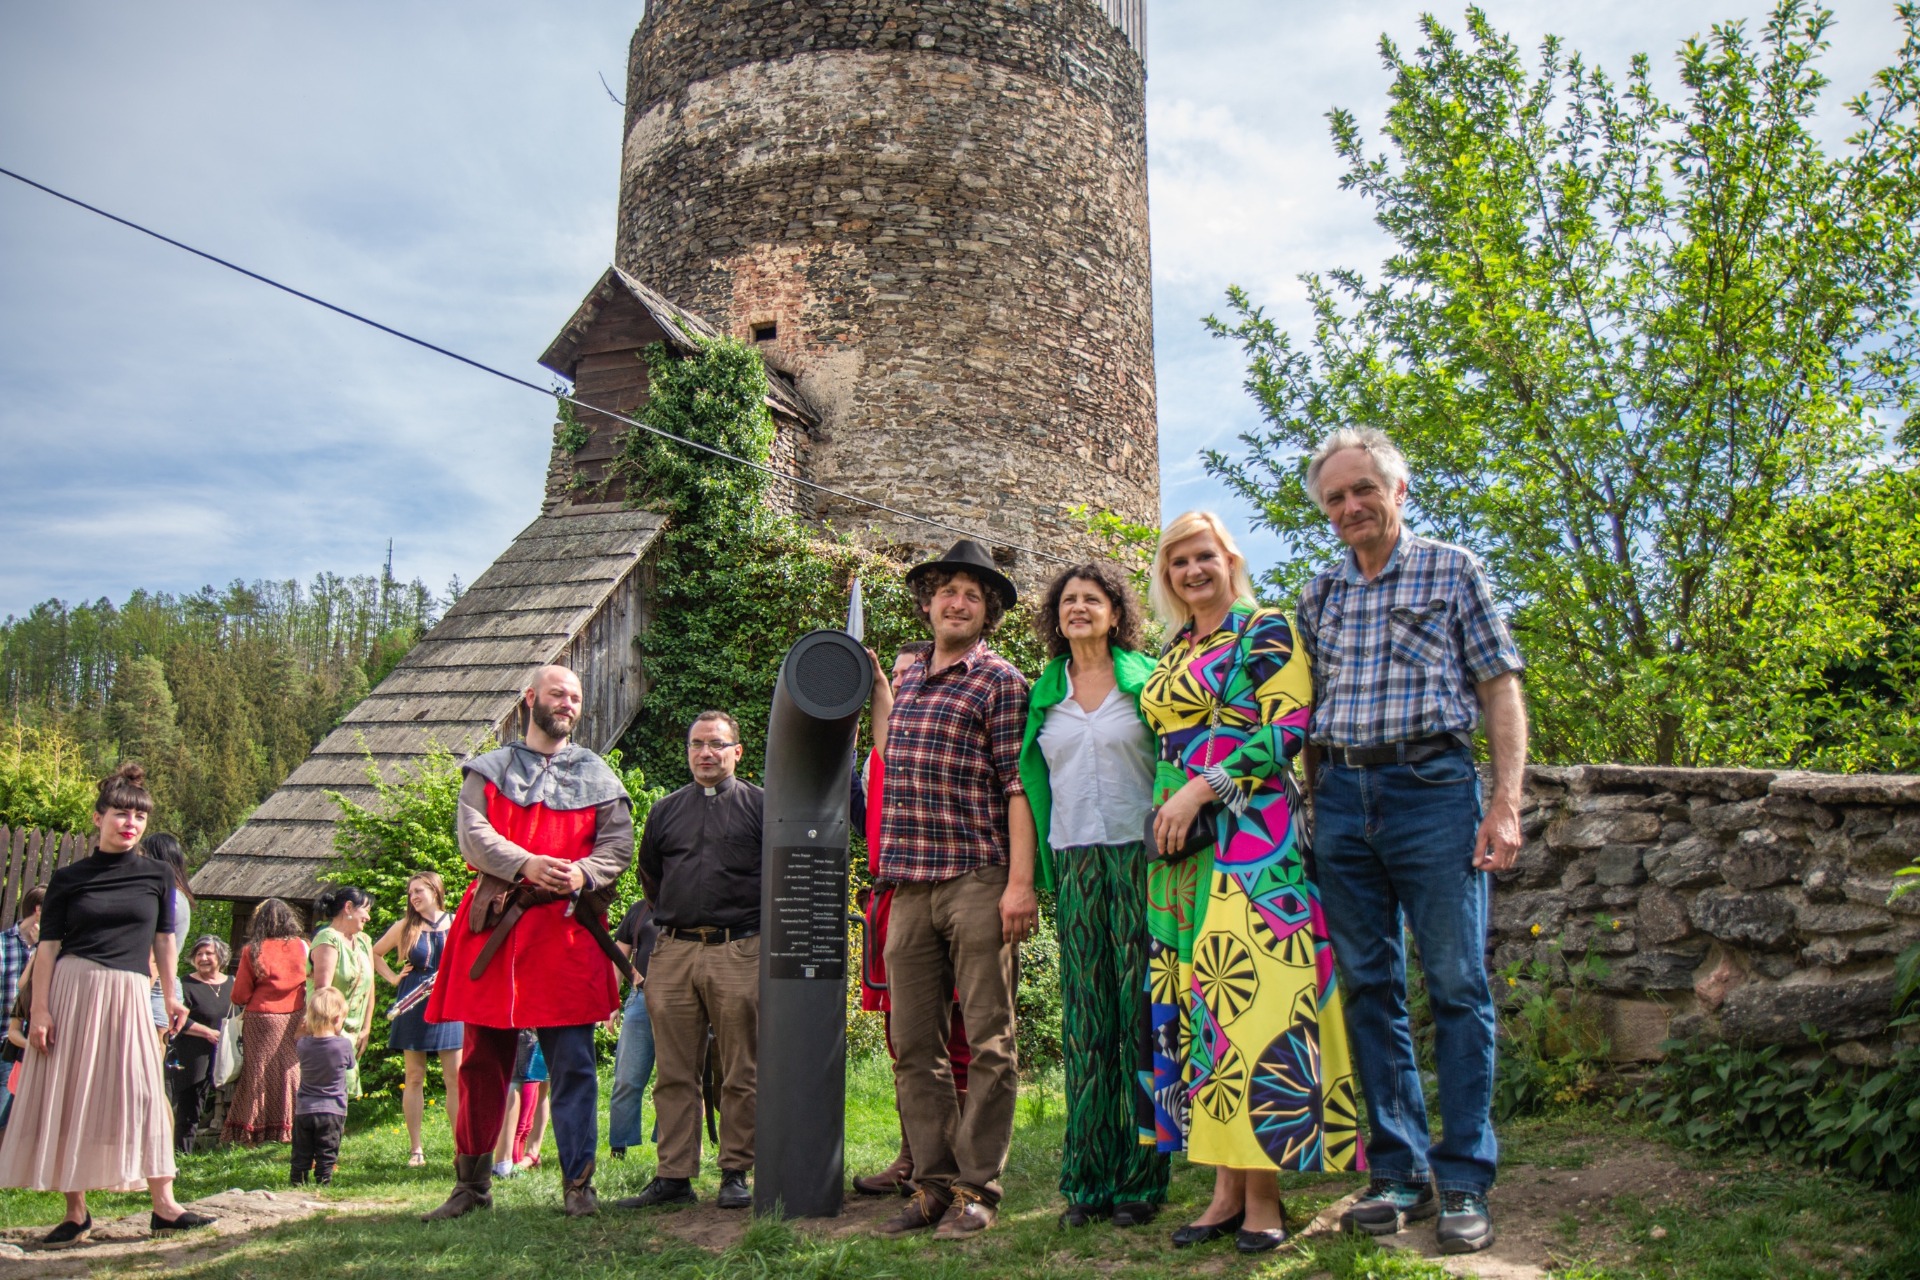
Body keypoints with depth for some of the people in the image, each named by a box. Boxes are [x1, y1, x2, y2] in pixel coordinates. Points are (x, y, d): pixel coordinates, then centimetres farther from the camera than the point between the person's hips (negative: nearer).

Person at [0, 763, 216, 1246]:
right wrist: (39, 1009, -7)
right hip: (71, 989, 0)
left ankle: (163, 1205, 0)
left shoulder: (156, 877, 7)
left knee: (143, 1097, -3)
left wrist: (172, 995, 9)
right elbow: (47, 947, 1)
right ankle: (76, 1213, 14)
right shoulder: (68, 878, 4)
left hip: (128, 995, 0)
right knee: (70, 1101, 3)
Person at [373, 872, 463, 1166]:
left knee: (456, 1077, -3)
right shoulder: (405, 927, 5)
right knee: (414, 1078, 5)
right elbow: (374, 954, 17)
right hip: (413, 1008, 1)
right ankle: (416, 1149, 12)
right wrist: (394, 977, 4)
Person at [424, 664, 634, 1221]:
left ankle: (579, 1184, 8)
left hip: (569, 930, 0)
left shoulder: (598, 776, 14)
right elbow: (472, 835, -2)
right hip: (494, 926, 1)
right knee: (482, 1060, 7)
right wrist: (526, 864, -18)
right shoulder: (488, 770, 12)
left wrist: (582, 873, -15)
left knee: (573, 1065, 0)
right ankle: (472, 1183, 19)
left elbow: (620, 844, 5)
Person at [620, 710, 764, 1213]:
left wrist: (761, 929, 6)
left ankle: (736, 1174, 8)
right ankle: (673, 1176, 11)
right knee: (675, 1074, 5)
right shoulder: (664, 811, 16)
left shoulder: (760, 806, 4)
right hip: (672, 954, 4)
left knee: (739, 1075, 0)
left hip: (738, 952, -3)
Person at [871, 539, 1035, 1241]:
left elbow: (1018, 785, -8)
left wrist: (1020, 882, -14)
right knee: (914, 1045, 8)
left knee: (987, 1042, 0)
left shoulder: (1001, 681, 0)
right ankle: (933, 1183, 17)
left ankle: (977, 1188, 8)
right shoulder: (908, 677, 18)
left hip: (978, 880, -6)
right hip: (911, 886, 6)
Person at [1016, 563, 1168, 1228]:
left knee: (1140, 1010, -2)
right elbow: (1033, 781, 15)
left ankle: (1141, 1177, 7)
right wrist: (1039, 869, 9)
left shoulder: (1146, 679, 4)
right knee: (1084, 1016, 3)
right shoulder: (1045, 693, 14)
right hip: (1074, 861, 3)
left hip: (1139, 852, -3)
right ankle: (1088, 1179, 10)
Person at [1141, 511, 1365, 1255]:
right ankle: (1226, 1189, 11)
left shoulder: (1267, 631, 1)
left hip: (1250, 839, -6)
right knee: (1197, 1002, 4)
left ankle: (1264, 1194, -1)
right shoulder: (1171, 656, 20)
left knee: (1250, 995, -9)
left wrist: (1202, 789, -16)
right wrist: (1167, 811, 9)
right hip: (1181, 847, 7)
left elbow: (1289, 728, -11)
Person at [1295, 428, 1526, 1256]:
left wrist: (1505, 803, -9)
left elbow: (1500, 690, 1)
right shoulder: (1319, 596, 16)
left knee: (1457, 987, -2)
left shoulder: (1452, 571, 6)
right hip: (1341, 797, 4)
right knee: (1370, 990, 7)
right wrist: (1308, 805, 9)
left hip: (1432, 786, -4)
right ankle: (1400, 1172, 17)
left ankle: (1465, 1183, 8)